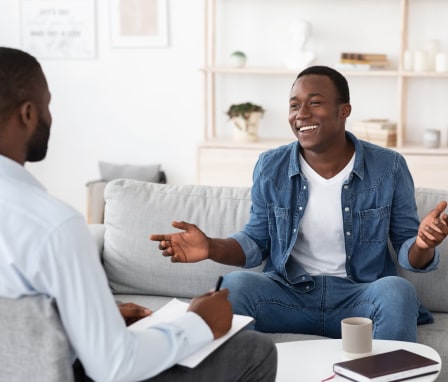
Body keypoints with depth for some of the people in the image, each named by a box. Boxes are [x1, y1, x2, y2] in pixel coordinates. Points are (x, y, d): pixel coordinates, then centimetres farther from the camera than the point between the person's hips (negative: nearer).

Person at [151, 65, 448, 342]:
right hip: (289, 293, 1)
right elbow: (257, 241, 10)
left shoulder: (389, 168, -4)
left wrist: (423, 245, -25)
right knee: (237, 284, -28)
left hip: (361, 296, -1)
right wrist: (211, 247, -11)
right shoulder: (270, 167, 0)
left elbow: (408, 250, 1)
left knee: (397, 291, -33)